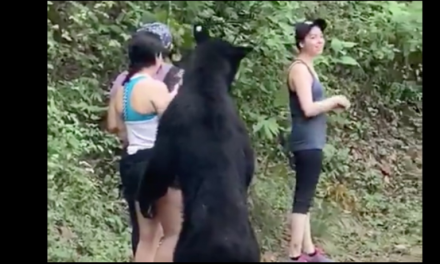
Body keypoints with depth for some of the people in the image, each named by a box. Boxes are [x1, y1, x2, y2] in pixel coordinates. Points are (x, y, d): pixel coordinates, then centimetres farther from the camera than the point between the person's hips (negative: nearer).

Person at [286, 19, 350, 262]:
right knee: (303, 198, -8)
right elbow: (308, 109, -22)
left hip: (310, 142, 10)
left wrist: (332, 105, 7)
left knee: (305, 197, 14)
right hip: (307, 143, -10)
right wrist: (335, 100, -12)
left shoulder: (307, 68, 15)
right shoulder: (299, 69, -14)